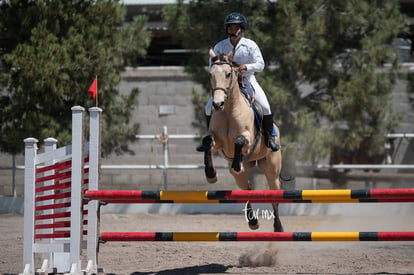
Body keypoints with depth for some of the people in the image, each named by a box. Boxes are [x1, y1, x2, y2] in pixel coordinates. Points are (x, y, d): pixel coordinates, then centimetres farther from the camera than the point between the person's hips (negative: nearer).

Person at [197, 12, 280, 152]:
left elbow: (260, 65, -13)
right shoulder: (220, 47, -1)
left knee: (265, 106, -18)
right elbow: (212, 67, 4)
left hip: (247, 79, -2)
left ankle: (271, 135, 2)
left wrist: (244, 67, -29)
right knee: (209, 106, -11)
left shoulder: (250, 45, -7)